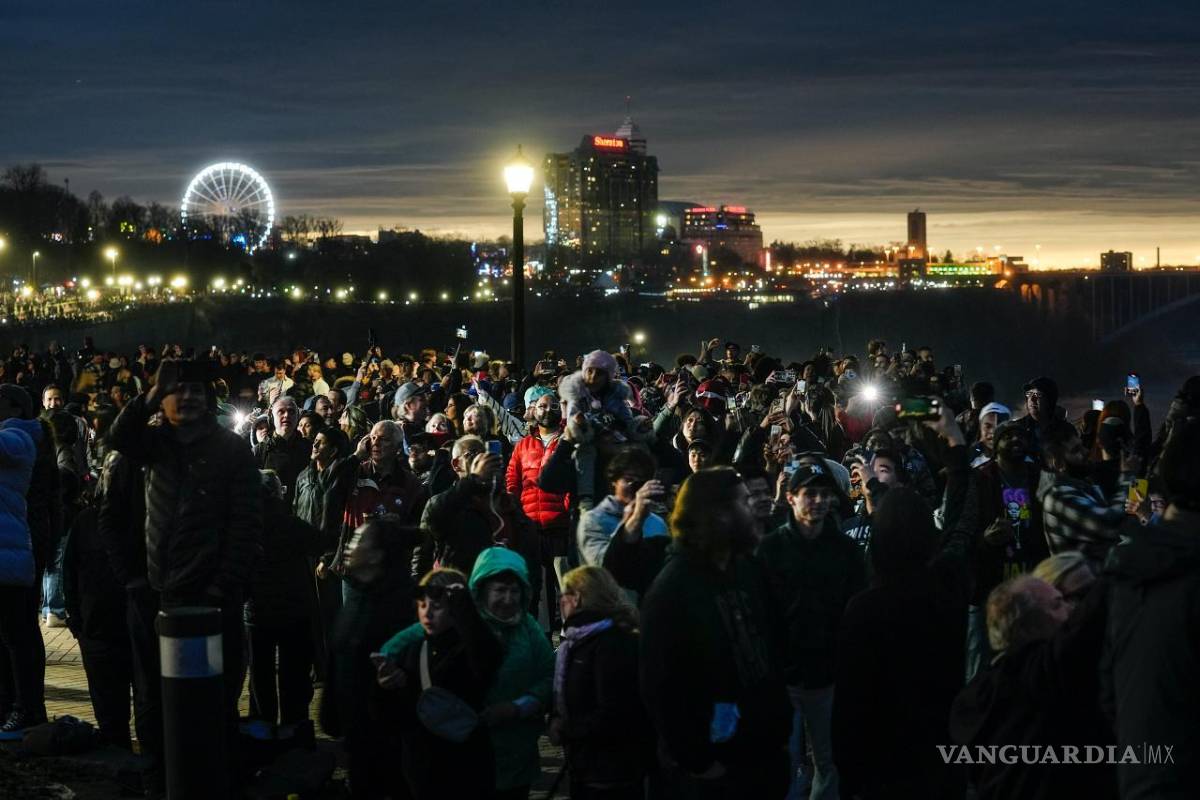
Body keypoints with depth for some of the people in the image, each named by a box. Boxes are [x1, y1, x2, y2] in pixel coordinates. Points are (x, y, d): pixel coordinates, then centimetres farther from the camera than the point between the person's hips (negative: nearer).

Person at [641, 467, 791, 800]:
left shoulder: (750, 571, 7)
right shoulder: (671, 591, -14)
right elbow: (659, 686, -16)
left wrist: (781, 727, 8)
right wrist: (696, 761, -14)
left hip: (767, 752, 6)